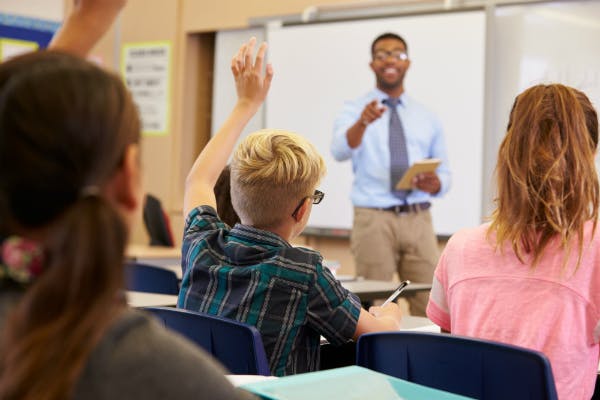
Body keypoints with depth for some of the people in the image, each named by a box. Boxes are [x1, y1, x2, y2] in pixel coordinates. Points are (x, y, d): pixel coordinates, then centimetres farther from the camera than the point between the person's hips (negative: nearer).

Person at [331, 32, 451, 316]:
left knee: (429, 308, 0)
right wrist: (363, 122, -39)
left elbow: (444, 175, 15)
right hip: (374, 219, -3)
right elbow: (340, 151, -19)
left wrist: (435, 184, -9)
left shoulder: (426, 118, 14)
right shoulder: (354, 111, 2)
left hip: (418, 220, 3)